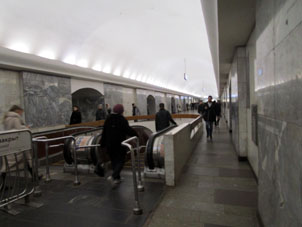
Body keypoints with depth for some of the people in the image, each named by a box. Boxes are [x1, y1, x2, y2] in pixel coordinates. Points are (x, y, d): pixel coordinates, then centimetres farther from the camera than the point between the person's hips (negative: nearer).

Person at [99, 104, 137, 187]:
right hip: (120, 144, -5)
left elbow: (104, 133, 10)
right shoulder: (122, 119, -10)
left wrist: (103, 144, 16)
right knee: (120, 161, 2)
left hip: (109, 144, 6)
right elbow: (128, 130, -14)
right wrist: (136, 134, 2)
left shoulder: (108, 119, 7)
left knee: (114, 160, 15)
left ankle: (117, 178, 21)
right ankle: (113, 176, -17)